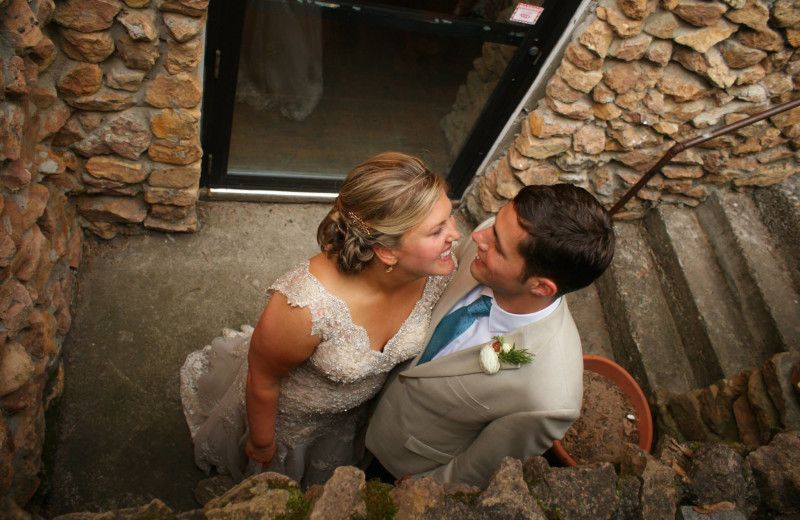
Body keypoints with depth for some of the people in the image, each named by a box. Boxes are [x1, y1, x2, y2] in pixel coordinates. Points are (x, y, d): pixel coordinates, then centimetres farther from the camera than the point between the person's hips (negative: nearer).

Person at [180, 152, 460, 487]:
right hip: (288, 410, -3)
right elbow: (262, 381, -25)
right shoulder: (307, 307, -47)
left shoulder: (439, 269, -30)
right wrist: (262, 444, -5)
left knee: (326, 478, 38)